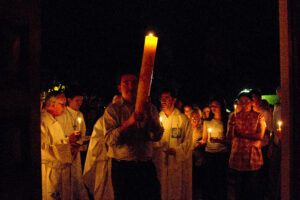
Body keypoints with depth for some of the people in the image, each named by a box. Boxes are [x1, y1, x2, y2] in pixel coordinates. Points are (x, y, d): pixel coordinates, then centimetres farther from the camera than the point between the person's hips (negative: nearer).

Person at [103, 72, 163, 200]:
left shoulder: (149, 108, 8)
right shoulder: (112, 110, 1)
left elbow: (157, 136, -4)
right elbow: (110, 139, -12)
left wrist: (148, 116, -20)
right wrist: (129, 122, -25)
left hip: (146, 166, 2)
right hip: (122, 168, -2)